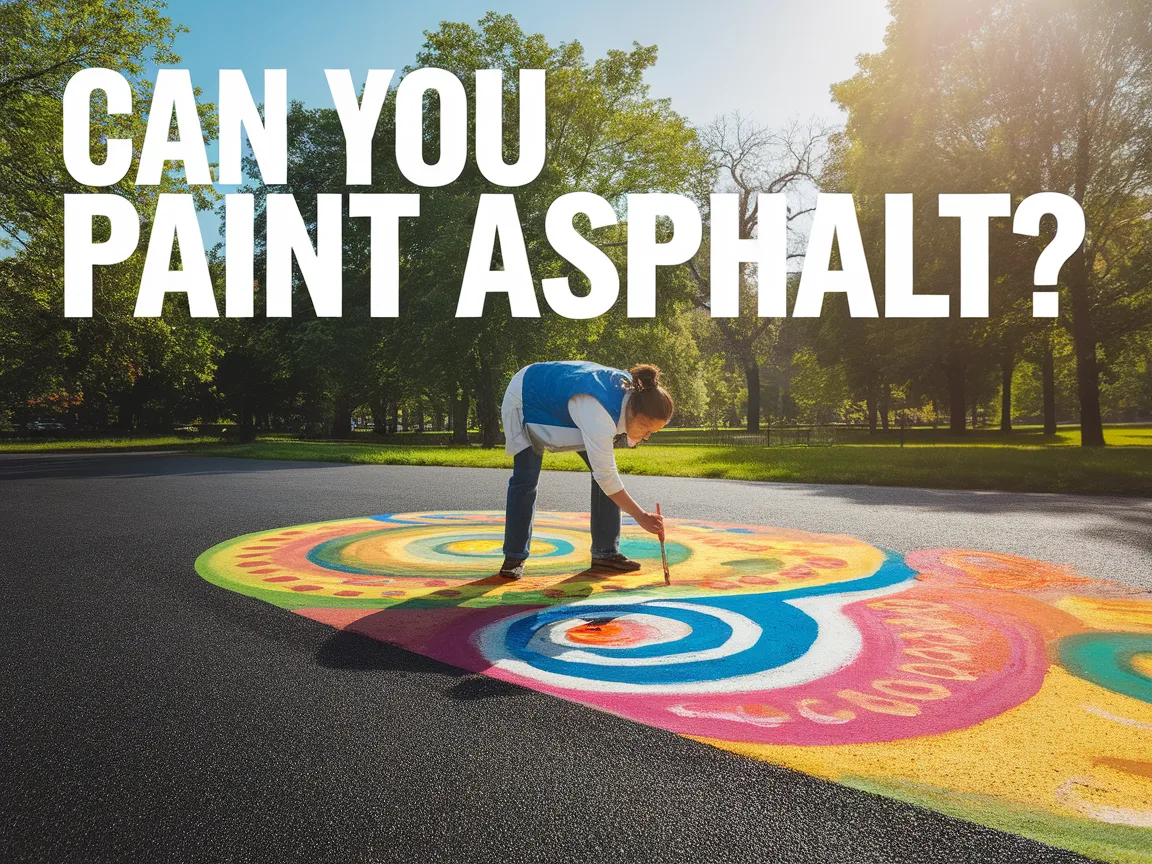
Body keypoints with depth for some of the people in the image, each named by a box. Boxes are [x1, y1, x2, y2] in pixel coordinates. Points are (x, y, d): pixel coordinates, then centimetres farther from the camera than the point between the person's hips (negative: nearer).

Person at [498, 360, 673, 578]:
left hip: (559, 399, 8)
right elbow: (606, 477, -38)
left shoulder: (631, 387, -20)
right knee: (526, 479, -15)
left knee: (603, 470, -5)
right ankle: (514, 558, 2)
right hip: (526, 396, -7)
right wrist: (641, 517, -33)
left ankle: (606, 554, 2)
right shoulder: (599, 415, -45)